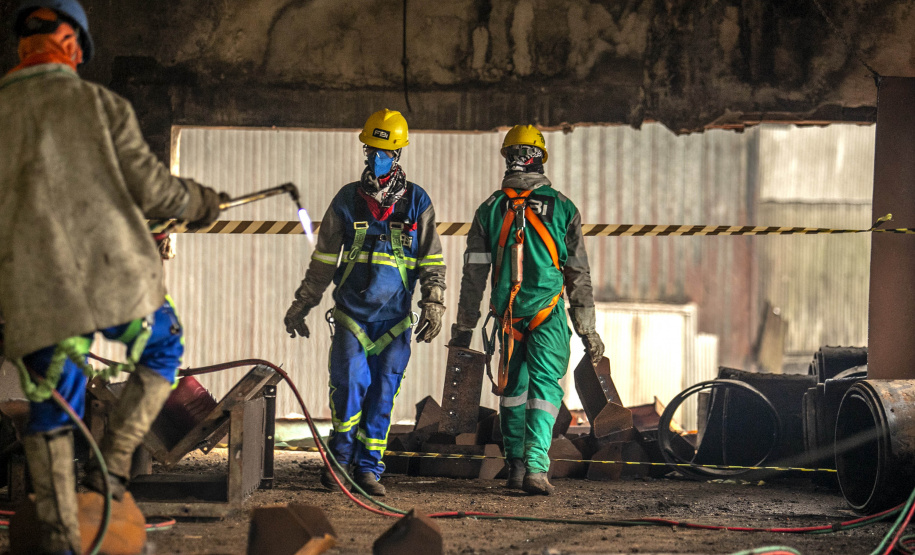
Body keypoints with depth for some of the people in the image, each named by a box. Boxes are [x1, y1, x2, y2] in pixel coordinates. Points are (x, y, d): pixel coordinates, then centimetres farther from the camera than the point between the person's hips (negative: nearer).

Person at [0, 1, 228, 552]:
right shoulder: (100, 104, 0)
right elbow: (151, 189, -2)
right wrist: (201, 202, 18)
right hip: (114, 276, -2)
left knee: (50, 411, 13)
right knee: (162, 348, 27)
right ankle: (113, 463, 15)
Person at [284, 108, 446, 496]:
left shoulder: (417, 202, 4)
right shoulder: (347, 200, 5)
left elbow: (432, 261, 7)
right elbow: (323, 260, 11)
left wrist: (434, 305, -3)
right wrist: (301, 305, 11)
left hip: (395, 317, 0)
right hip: (351, 312, 0)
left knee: (383, 392, 0)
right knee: (350, 382, -14)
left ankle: (368, 466, 8)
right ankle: (340, 457, 1)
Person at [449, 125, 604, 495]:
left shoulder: (490, 209, 4)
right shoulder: (562, 208, 0)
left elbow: (473, 274, 5)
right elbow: (579, 274, 4)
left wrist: (465, 326, 11)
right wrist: (588, 330, 9)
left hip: (507, 314, 2)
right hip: (548, 314, -2)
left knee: (512, 388, 16)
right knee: (544, 386, -4)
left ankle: (515, 465, 19)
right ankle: (535, 466, -19)